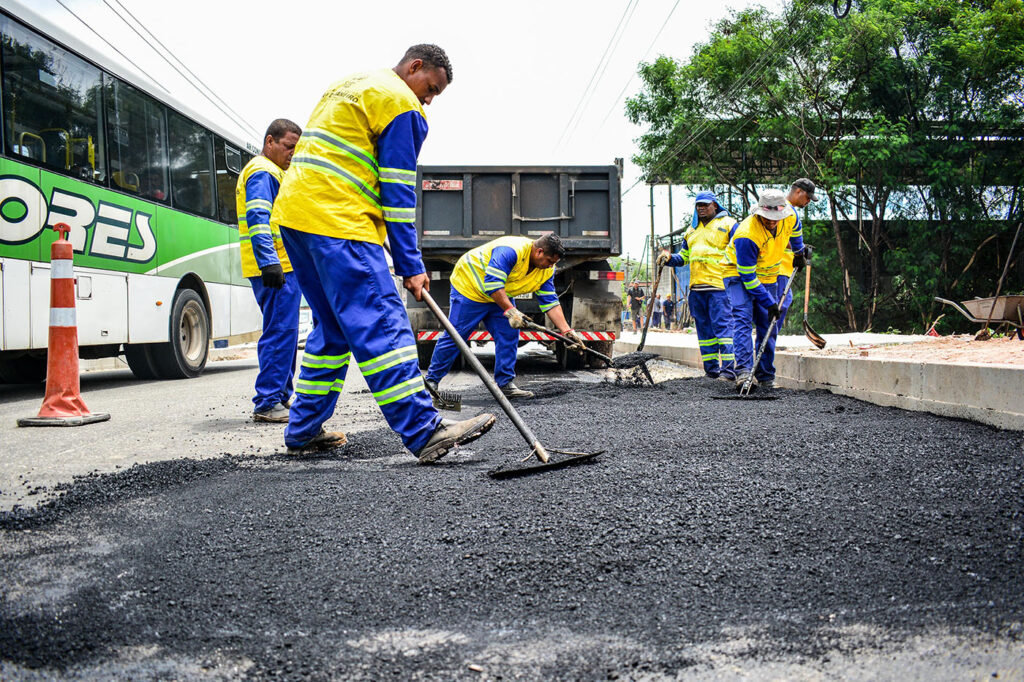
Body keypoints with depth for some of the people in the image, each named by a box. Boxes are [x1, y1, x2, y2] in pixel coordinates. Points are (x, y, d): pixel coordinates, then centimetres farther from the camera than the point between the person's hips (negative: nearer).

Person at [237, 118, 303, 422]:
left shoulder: (271, 172, 27)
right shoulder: (263, 172, -8)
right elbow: (258, 219, -20)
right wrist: (269, 262, -29)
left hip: (281, 266, 11)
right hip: (277, 267, -11)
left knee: (283, 332, 14)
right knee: (281, 332, -12)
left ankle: (281, 397, 21)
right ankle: (267, 403, -10)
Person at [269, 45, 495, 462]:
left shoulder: (348, 86, 27)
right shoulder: (400, 102, -3)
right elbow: (398, 191, -9)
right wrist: (411, 265, -8)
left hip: (294, 213, 9)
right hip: (338, 221, -9)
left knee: (334, 326, 14)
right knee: (381, 325, -15)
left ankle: (303, 430, 17)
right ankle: (425, 433, -18)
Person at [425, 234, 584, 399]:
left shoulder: (547, 270, -8)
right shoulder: (510, 251, -34)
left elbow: (550, 302, -8)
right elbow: (492, 284, -37)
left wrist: (567, 331, -16)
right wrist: (510, 311, -43)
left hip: (500, 296, 8)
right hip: (470, 285, -8)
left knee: (509, 335, -3)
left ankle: (505, 384, 5)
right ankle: (431, 380, 6)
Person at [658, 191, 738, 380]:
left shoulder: (727, 224, 5)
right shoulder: (692, 230, 23)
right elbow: (683, 257, 26)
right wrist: (669, 258, 5)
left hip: (719, 286, -6)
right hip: (696, 287, 7)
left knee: (722, 326, -11)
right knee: (704, 330, 7)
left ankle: (728, 369, -11)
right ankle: (711, 370, 13)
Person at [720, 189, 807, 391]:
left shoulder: (789, 217, -15)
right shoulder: (747, 235, -33)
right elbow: (747, 276, -28)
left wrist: (799, 252, 31)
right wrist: (769, 303, -26)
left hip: (767, 277, 6)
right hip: (738, 274, -6)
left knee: (768, 327, 3)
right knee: (743, 317, -25)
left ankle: (765, 376, 13)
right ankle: (744, 370, -33)